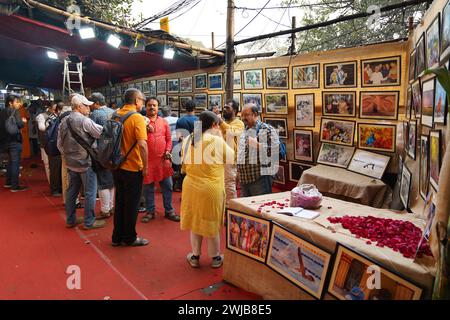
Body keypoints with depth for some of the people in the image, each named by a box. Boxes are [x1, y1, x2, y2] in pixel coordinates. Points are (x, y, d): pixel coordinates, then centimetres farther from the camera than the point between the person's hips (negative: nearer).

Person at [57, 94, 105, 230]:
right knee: (90, 193, 3)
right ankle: (89, 222, 10)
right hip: (85, 163, -8)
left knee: (72, 191, 16)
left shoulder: (63, 121, 7)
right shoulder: (84, 121, -17)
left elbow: (60, 144, 12)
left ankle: (70, 220, 26)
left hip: (70, 163, 8)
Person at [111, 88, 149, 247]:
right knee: (131, 204, 8)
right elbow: (142, 145, -26)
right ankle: (129, 238, 22)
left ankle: (117, 237, 29)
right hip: (133, 168, -6)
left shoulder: (116, 115, 3)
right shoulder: (137, 118, -17)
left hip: (117, 166, 7)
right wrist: (145, 166, -16)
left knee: (119, 202, 18)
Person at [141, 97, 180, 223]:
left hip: (163, 159, 2)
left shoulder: (164, 121, 8)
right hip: (147, 159, -2)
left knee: (167, 186, 8)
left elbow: (169, 138, 9)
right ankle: (150, 211, 23)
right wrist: (145, 130, -18)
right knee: (148, 187, 9)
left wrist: (168, 151, -4)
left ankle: (169, 211, 21)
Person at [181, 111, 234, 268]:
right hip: (212, 188, -4)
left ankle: (195, 257, 30)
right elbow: (231, 156, 1)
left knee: (196, 221, 18)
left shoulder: (187, 140, 0)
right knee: (212, 222, 12)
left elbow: (184, 167, 10)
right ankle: (215, 258, 28)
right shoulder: (217, 141, -15)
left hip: (191, 187, 4)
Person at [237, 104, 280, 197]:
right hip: (244, 179, 7)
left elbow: (274, 150, -14)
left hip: (261, 178, -7)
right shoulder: (244, 132, 18)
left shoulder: (267, 130, -5)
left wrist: (257, 145, -20)